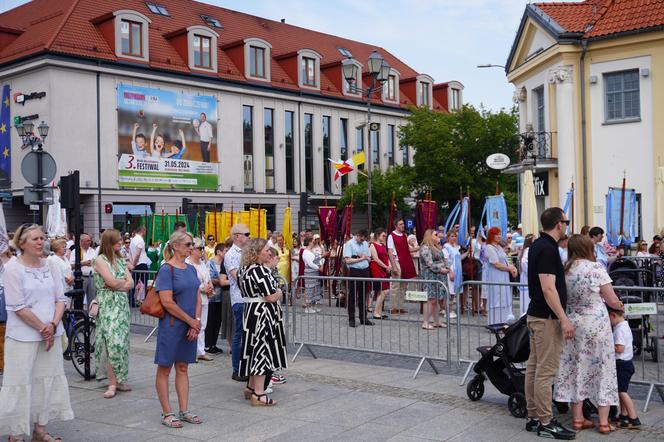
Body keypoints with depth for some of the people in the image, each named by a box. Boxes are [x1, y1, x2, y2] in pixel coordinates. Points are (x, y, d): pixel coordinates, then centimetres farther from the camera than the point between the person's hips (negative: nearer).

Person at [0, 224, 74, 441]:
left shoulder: (49, 265, 6)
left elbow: (60, 299, 6)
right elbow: (18, 307, -13)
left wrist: (53, 325, -8)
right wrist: (42, 328, -12)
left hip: (51, 335, 6)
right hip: (23, 337, -5)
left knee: (48, 380, 11)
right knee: (21, 384, 1)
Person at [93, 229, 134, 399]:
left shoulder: (120, 260, 14)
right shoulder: (100, 260, -4)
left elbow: (131, 284, 6)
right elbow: (111, 282, -15)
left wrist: (117, 285, -8)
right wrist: (124, 281, 2)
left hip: (122, 304, 6)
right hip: (107, 305, -6)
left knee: (122, 341, 4)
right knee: (112, 342, -11)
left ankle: (119, 380, 10)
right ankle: (112, 383, -8)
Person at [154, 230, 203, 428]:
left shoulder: (191, 269, 10)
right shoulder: (166, 269, -12)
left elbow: (197, 298, 11)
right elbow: (167, 302, -18)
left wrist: (197, 322, -4)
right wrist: (191, 321, -12)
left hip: (190, 326, 7)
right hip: (171, 326, -7)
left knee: (183, 367, 13)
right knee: (164, 368, 4)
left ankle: (184, 411, 20)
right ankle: (166, 413, 12)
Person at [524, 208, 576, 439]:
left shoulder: (537, 245, 12)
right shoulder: (548, 249, -18)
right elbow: (548, 289, -23)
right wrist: (564, 319, -21)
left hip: (535, 314, 10)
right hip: (548, 318, -10)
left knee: (534, 367, 12)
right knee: (546, 370, -4)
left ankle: (533, 416, 20)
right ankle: (545, 422, 2)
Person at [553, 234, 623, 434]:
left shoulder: (564, 270, 2)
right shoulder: (596, 268, -11)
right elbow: (612, 301, -7)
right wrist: (620, 305, 13)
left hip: (572, 325, 4)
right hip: (596, 325, -4)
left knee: (576, 369, 11)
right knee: (601, 368, 6)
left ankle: (578, 419, 17)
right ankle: (604, 422, 11)